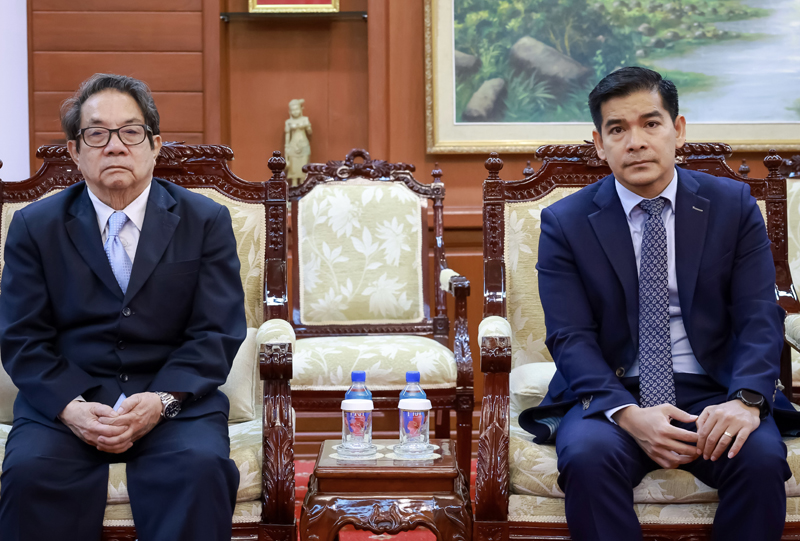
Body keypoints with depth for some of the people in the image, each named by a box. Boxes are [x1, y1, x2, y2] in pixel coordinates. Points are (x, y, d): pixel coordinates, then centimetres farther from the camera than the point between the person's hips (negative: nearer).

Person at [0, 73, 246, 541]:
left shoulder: (206, 221, 7)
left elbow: (217, 333, 1)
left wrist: (161, 400, -16)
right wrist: (71, 407, -15)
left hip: (175, 400, 0)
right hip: (65, 399, 1)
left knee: (201, 467, -31)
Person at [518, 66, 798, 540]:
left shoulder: (733, 205, 5)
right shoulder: (566, 223, 1)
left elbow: (759, 319, -1)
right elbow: (570, 338, -6)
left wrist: (745, 399, -21)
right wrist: (627, 413, -23)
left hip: (713, 393, 1)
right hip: (611, 394, -1)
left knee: (762, 458, -29)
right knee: (587, 456, -33)